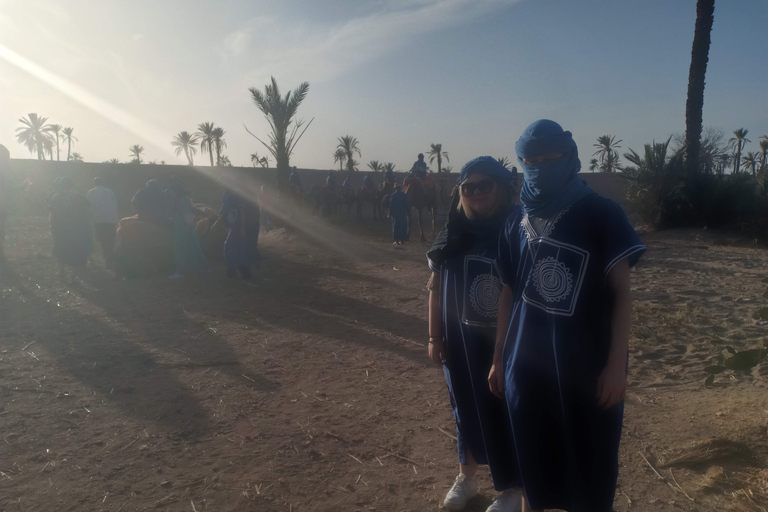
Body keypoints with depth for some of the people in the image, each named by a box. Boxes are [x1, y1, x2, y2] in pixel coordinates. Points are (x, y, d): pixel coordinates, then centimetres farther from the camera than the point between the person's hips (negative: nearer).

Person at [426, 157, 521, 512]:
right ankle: (466, 476, 41)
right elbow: (435, 287, 4)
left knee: (505, 413, 9)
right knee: (467, 407, 19)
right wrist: (435, 337, 4)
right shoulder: (452, 234, 0)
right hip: (461, 341, 4)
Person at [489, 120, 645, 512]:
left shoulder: (602, 215, -6)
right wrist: (499, 358, 12)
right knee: (532, 462, 17)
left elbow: (621, 293, -5)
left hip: (589, 367, -3)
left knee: (590, 470, 8)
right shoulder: (516, 225, 5)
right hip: (526, 366, 3)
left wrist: (616, 365, -11)